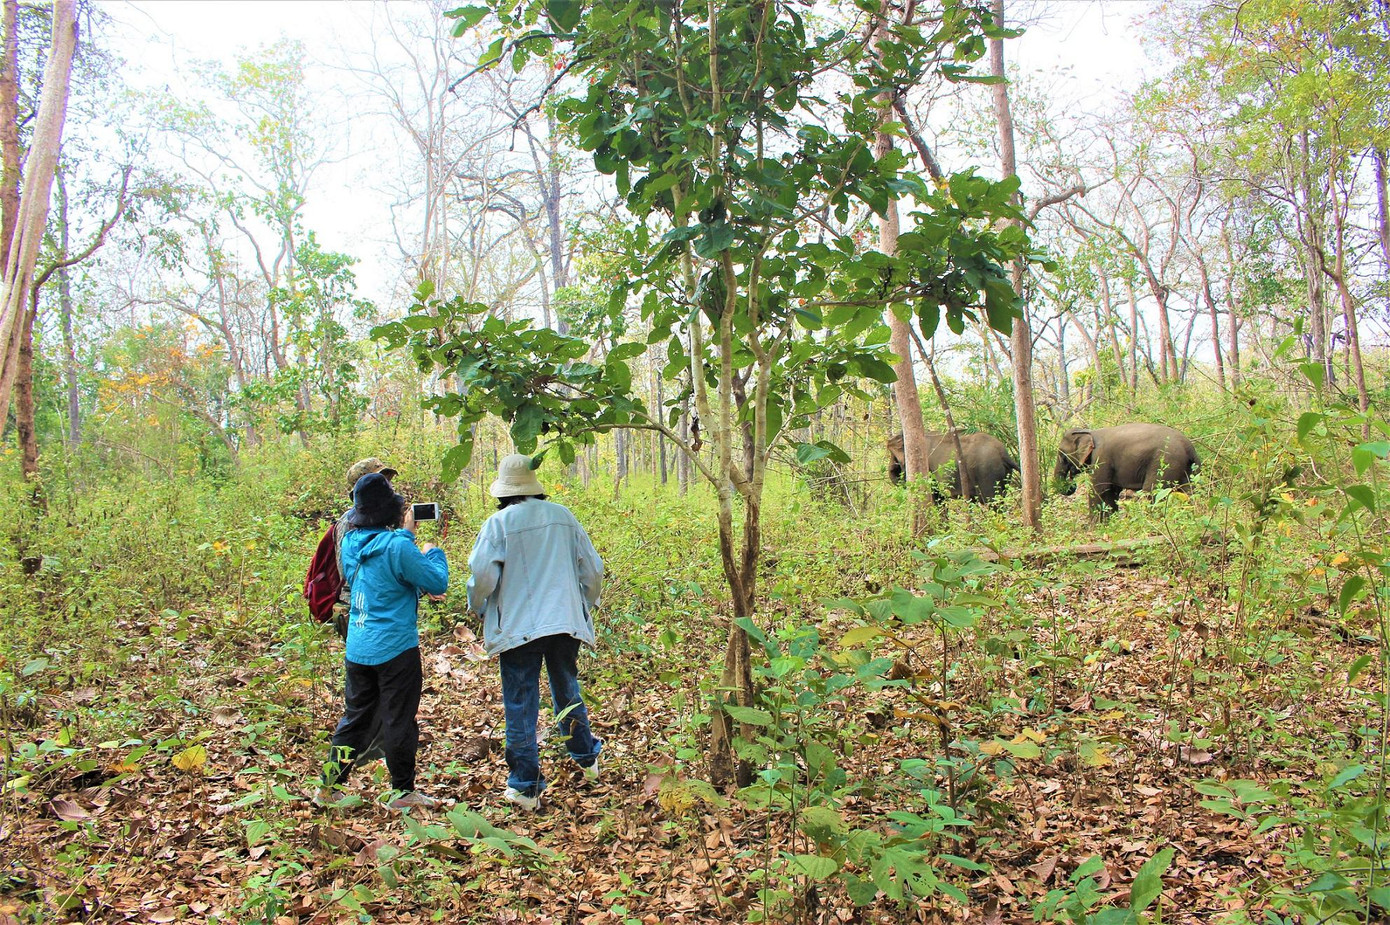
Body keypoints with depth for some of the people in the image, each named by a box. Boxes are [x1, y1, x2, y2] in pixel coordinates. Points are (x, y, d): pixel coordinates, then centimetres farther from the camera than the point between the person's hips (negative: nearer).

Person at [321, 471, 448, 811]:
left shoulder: (351, 542, 3)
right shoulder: (398, 546, -19)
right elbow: (438, 583, -13)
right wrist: (432, 553, 5)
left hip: (357, 650, 7)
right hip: (395, 649, -7)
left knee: (355, 716, 18)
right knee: (399, 719, 5)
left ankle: (329, 785, 24)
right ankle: (403, 791, 15)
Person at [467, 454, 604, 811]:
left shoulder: (499, 522, -8)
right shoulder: (563, 516, 4)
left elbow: (483, 575, -12)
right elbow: (593, 569, 7)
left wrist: (477, 608, 8)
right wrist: (585, 606, 23)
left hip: (519, 628, -4)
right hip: (565, 622, 4)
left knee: (520, 706, 5)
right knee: (568, 693, 23)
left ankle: (526, 787, 9)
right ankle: (587, 759, 37)